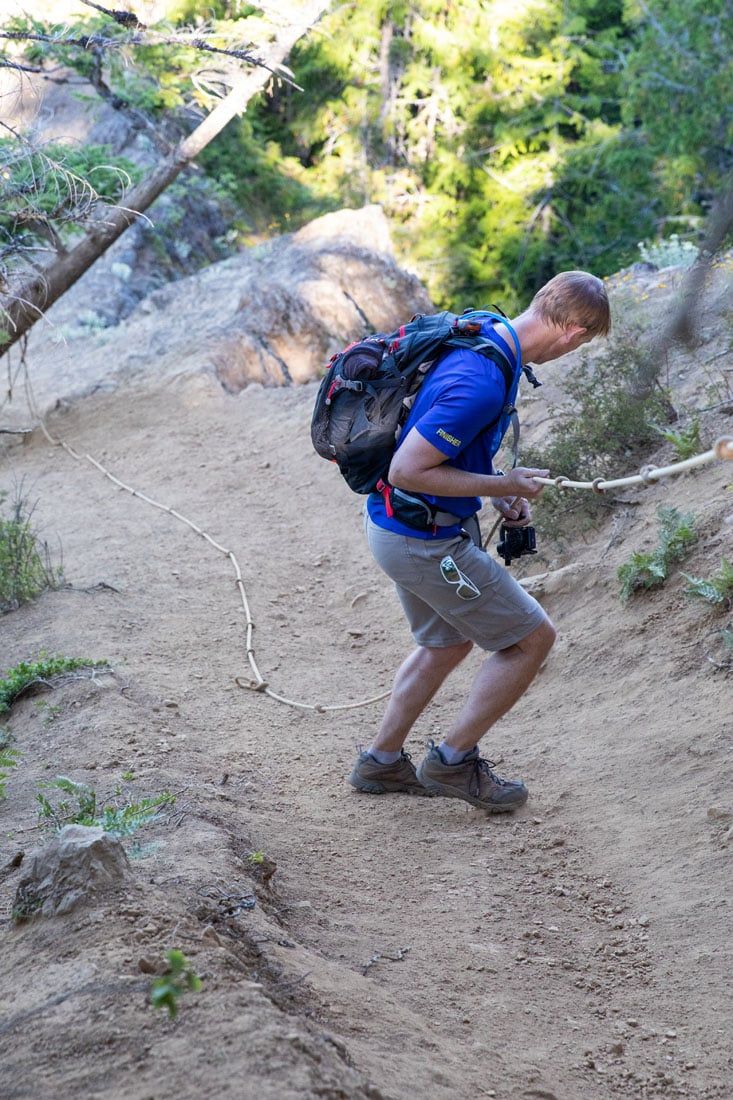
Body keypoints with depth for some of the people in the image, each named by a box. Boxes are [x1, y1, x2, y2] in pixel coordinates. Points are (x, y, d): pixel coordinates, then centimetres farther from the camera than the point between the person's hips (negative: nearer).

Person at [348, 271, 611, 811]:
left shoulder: (481, 334, 1)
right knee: (533, 637, 3)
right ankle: (453, 761, 14)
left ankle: (381, 761, 38)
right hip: (425, 541, -10)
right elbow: (406, 470, -28)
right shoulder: (482, 383, -30)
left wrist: (501, 490, 8)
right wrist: (502, 486, -18)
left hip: (401, 526, 10)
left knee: (447, 643, 27)